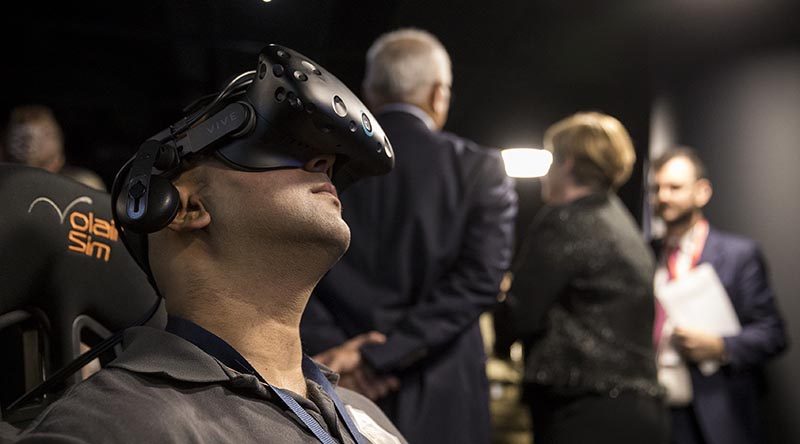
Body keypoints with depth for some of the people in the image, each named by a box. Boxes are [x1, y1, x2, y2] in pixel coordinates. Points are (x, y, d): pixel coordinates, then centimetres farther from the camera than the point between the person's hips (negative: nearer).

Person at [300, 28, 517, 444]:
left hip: (337, 392, 2)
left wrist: (332, 345, -12)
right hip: (438, 401, -2)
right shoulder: (479, 170, -2)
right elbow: (478, 281, -13)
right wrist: (376, 355, -15)